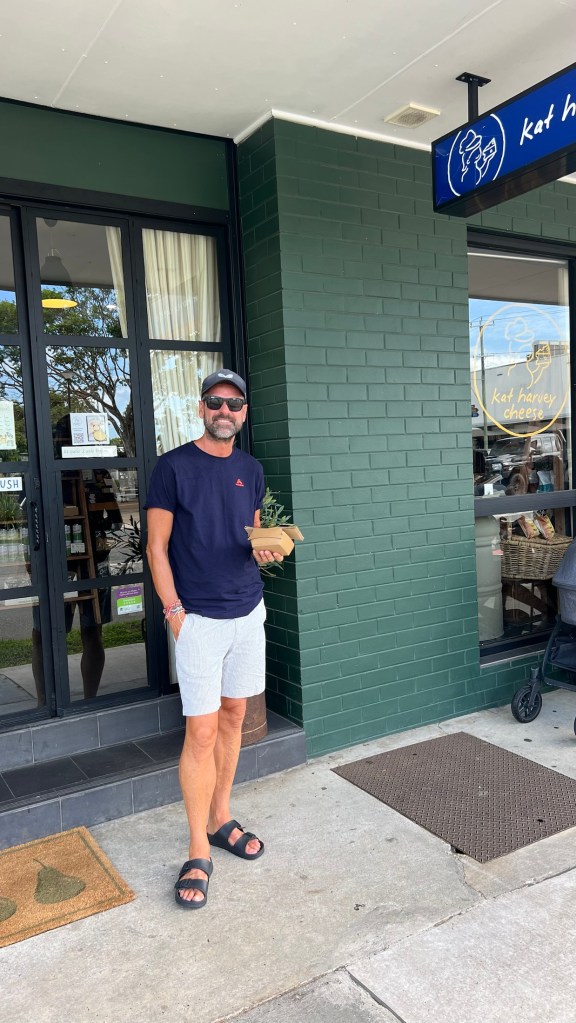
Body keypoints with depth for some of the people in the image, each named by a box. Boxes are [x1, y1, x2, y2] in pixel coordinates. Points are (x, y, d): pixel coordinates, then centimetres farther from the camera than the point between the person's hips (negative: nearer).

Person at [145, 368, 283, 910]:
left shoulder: (251, 469, 9)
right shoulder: (173, 467, -6)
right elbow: (157, 547, -6)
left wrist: (263, 552, -6)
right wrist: (175, 612, -13)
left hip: (248, 612, 5)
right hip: (199, 619, -5)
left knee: (233, 716, 14)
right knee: (202, 731, -4)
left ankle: (220, 818, 30)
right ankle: (198, 852, 10)